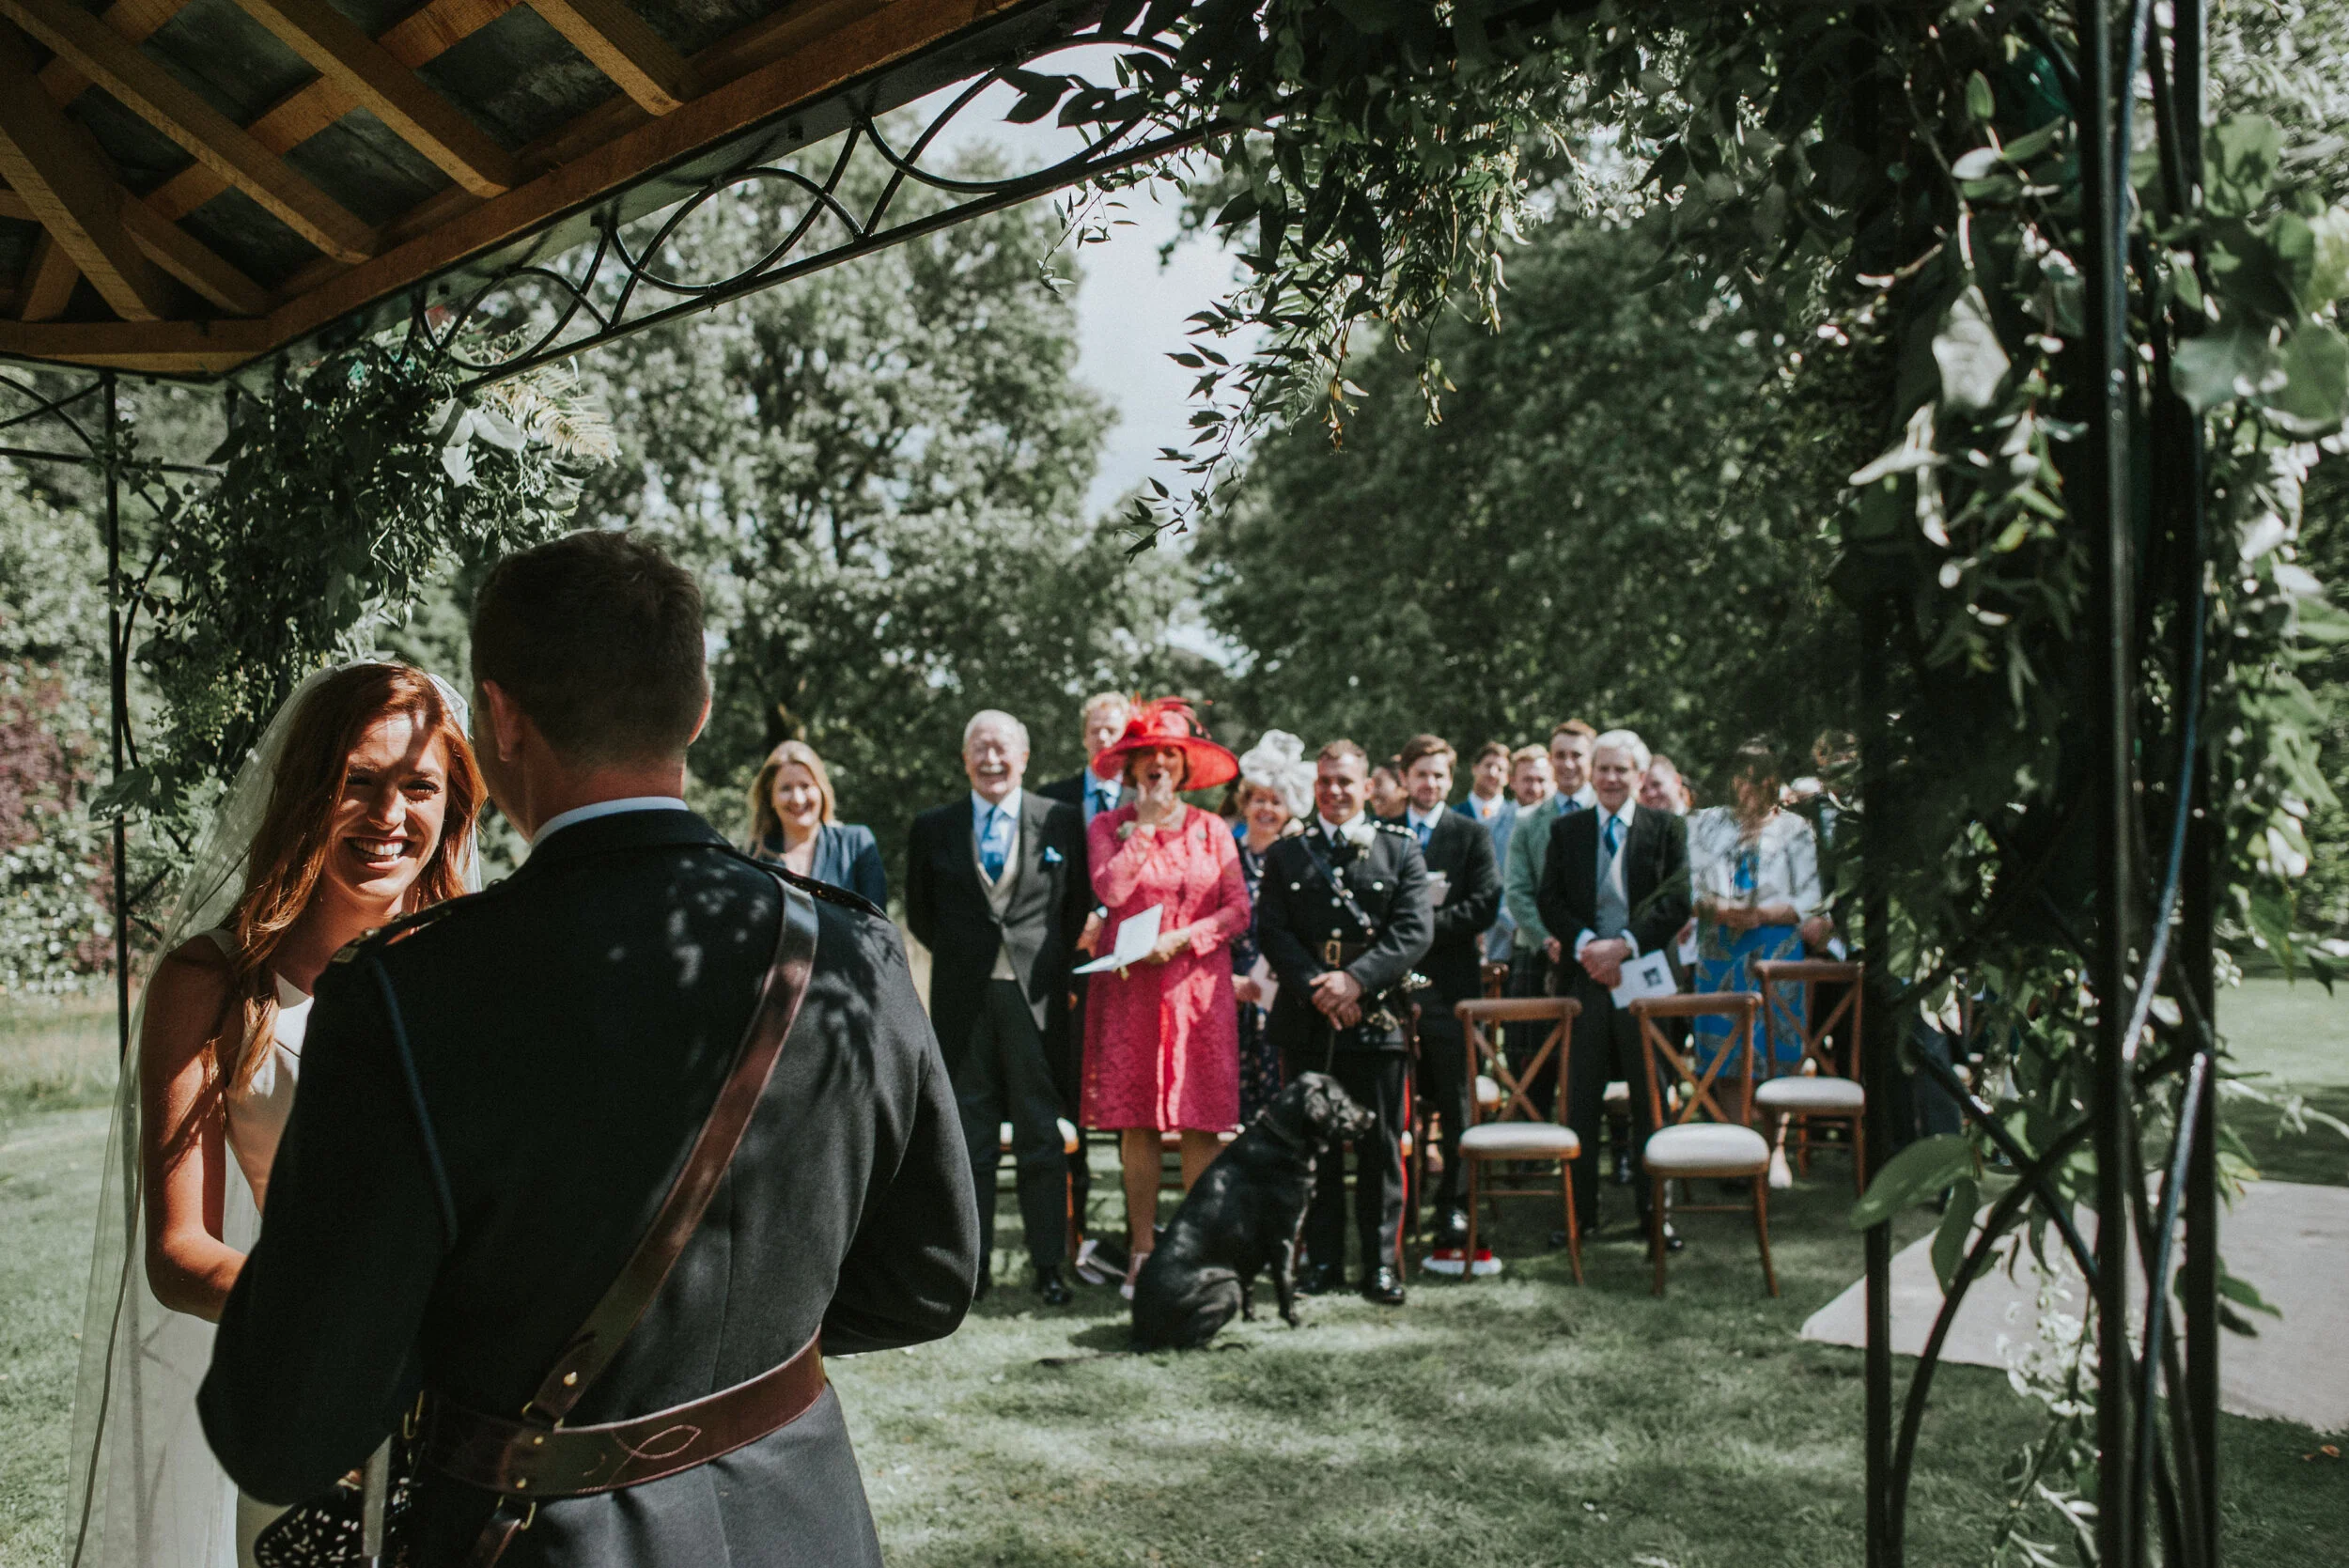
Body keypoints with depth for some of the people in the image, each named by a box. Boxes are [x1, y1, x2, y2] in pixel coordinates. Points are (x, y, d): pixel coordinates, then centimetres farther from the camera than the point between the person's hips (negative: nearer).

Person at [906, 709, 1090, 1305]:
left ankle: (1048, 1264, 11)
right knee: (968, 1136, 7)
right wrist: (959, 959, 10)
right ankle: (973, 1263, 16)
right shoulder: (933, 827, 6)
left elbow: (1080, 901, 10)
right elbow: (919, 911, 15)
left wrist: (1053, 961, 6)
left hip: (1036, 996, -1)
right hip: (962, 999, 1)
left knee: (1041, 1136, 3)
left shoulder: (1062, 821, 3)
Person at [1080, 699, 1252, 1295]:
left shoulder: (1212, 830, 10)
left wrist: (1180, 939, -10)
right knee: (1137, 1122, 0)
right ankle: (1142, 1251, 8)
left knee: (1200, 1123, -2)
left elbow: (1238, 911, 4)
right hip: (1130, 989, -1)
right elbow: (1110, 890, -11)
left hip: (1199, 988, 1)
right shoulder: (1108, 827, 7)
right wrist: (1146, 823, -6)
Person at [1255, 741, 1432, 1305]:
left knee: (1380, 1147, 3)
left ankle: (1383, 1263, 13)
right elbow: (1272, 931, 3)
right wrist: (1317, 987, -11)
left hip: (1378, 1018, -1)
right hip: (1306, 1020, 1)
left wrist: (1357, 979, -15)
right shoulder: (1284, 854, 11)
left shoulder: (1401, 850, 7)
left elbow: (1416, 930, -3)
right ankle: (1322, 1259, 17)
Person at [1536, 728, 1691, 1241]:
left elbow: (1678, 901, -5)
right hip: (1585, 977, 1)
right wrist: (1587, 945, -13)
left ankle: (1654, 1212, 16)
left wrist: (1624, 945, -15)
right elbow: (1550, 901, 4)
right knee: (1581, 1103, 5)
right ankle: (1581, 1211, 15)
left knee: (1651, 1102, 6)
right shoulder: (1566, 830, 11)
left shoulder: (1668, 829, 5)